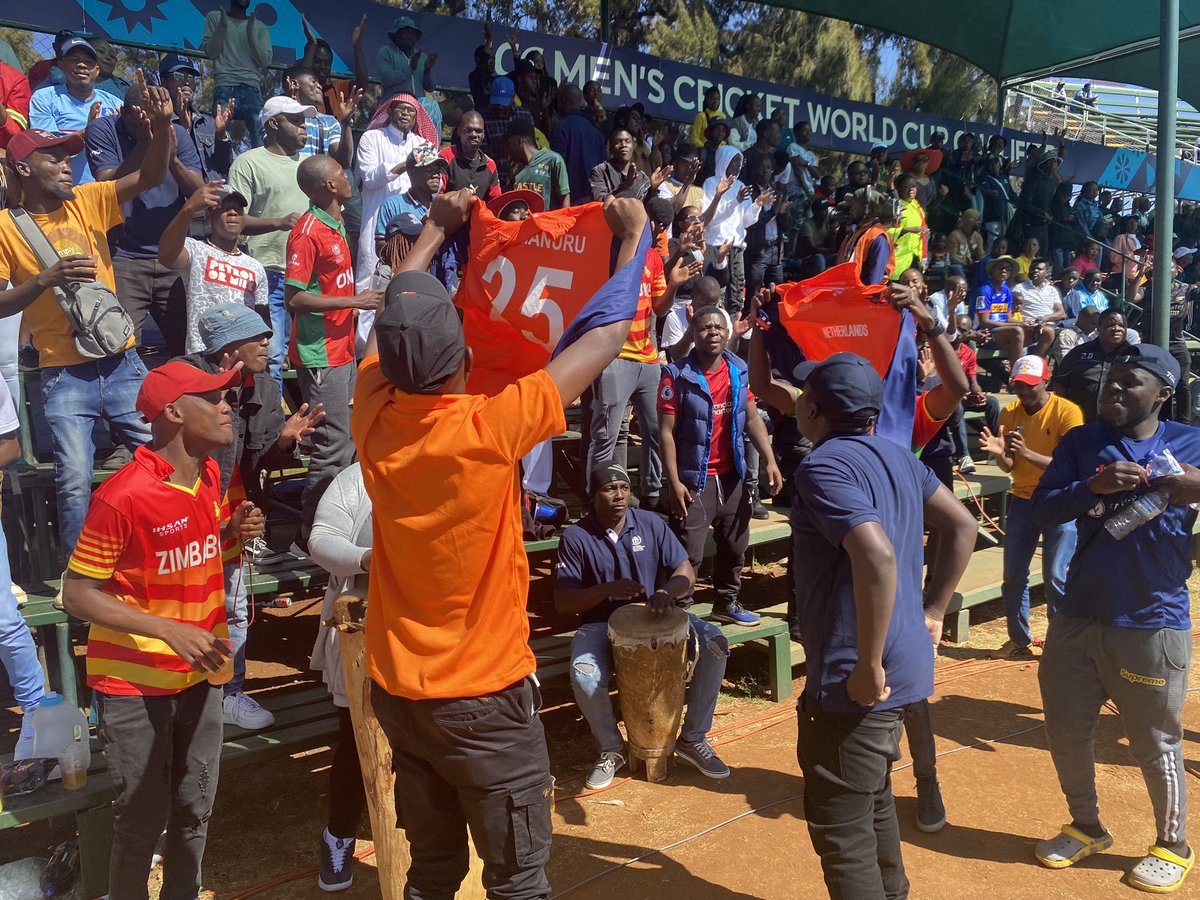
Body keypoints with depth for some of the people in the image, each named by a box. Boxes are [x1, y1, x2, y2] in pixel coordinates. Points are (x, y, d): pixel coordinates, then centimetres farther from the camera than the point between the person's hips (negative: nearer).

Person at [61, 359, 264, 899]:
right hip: (134, 682, -6)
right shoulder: (122, 495, -22)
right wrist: (169, 630, -25)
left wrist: (232, 531, -4)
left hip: (198, 674, 6)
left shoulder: (209, 474, 1)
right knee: (142, 819, 6)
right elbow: (77, 593, -16)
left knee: (195, 811, 15)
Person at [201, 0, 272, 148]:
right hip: (224, 85, -1)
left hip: (251, 86, 1)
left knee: (259, 137, -11)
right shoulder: (215, 17, 17)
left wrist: (251, 32, -2)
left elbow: (265, 62, 8)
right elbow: (210, 53, 8)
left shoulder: (260, 27, 19)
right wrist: (222, 26, -3)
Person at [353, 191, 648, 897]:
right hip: (484, 694, -5)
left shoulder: (375, 420, -10)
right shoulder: (488, 430, -24)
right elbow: (609, 336, -15)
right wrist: (634, 235, -1)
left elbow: (393, 321, 11)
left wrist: (436, 229, 21)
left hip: (397, 688, 6)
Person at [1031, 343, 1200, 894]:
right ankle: (1086, 827, 34)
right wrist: (1094, 486, -21)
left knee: (1155, 743, 6)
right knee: (1067, 730, 12)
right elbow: (1042, 509, -4)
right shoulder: (1082, 443, 4)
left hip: (1153, 621, -3)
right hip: (1079, 616, 3)